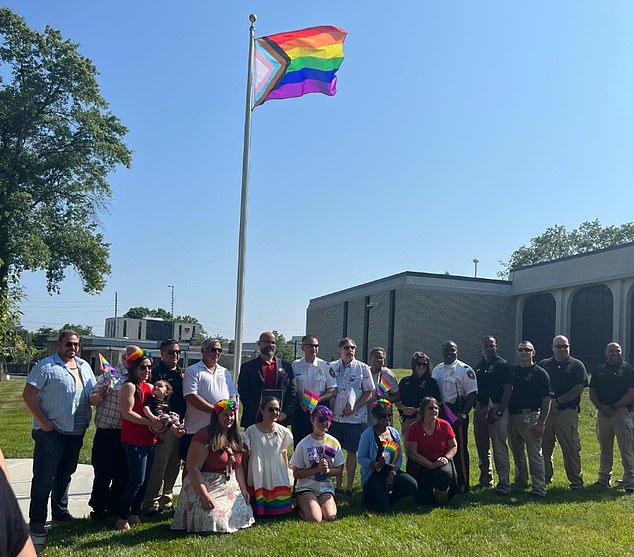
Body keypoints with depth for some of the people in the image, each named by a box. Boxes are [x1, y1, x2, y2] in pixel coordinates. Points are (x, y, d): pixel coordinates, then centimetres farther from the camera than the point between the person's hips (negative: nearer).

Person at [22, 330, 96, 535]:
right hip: (51, 432, -7)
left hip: (76, 433, 7)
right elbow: (28, 395, -13)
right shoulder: (46, 366, -9)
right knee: (44, 477, 0)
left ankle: (60, 511, 32)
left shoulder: (84, 366, 12)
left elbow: (93, 394, 20)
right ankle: (36, 520, 9)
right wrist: (43, 422, -17)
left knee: (65, 474, 18)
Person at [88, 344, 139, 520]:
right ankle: (99, 509, 15)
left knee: (123, 475, 9)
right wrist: (100, 394, -21)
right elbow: (92, 401, 0)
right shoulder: (109, 375, -3)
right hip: (106, 433, -4)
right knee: (103, 474, 1)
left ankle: (115, 509, 23)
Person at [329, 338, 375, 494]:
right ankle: (337, 486, 20)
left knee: (351, 452, 4)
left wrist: (354, 407, -11)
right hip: (335, 416, 2)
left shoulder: (362, 368, -1)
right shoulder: (331, 367, 5)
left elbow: (369, 392, -1)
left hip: (354, 417, -2)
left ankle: (349, 487, 14)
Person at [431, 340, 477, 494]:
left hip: (457, 413, -6)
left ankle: (463, 485, 6)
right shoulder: (437, 370, 14)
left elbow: (472, 394, -11)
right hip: (440, 412, 6)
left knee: (460, 448, -2)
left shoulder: (464, 370, -6)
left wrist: (463, 414, -18)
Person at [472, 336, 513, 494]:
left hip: (498, 410, -6)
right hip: (480, 409, 7)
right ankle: (485, 478, 25)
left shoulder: (503, 365, -4)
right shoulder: (478, 367, 14)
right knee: (482, 447, 13)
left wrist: (499, 412, -15)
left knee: (500, 448, -7)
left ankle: (504, 483, -4)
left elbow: (508, 390, -10)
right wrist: (475, 407, 6)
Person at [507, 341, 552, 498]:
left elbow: (546, 399, -7)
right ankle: (520, 481, 31)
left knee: (535, 454, -5)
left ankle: (539, 488, -1)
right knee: (516, 452, 16)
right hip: (512, 416, 6)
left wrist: (541, 422, -13)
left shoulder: (540, 373, -4)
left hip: (530, 417, -6)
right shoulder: (513, 371, 11)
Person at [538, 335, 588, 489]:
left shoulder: (577, 365, 5)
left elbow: (579, 388, -5)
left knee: (571, 448, -1)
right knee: (544, 447, 9)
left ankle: (576, 481, 8)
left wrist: (558, 401, -10)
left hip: (567, 411, -3)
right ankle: (545, 477, 21)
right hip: (545, 411, 3)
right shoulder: (544, 365, 13)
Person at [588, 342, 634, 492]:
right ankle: (604, 479, 22)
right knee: (605, 449, 12)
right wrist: (601, 407, -7)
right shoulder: (599, 371, 12)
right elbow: (592, 392, 11)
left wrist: (613, 407, -14)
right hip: (602, 413, 4)